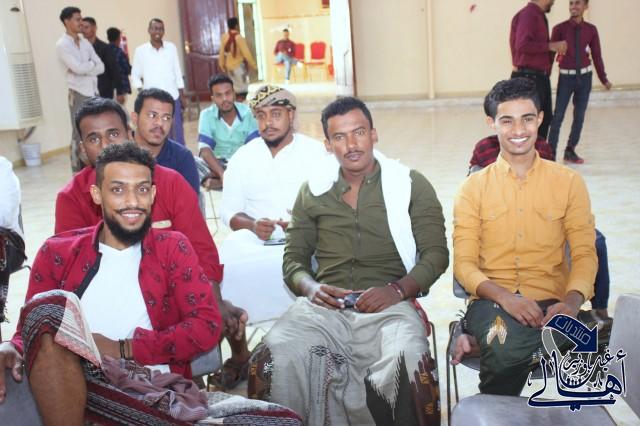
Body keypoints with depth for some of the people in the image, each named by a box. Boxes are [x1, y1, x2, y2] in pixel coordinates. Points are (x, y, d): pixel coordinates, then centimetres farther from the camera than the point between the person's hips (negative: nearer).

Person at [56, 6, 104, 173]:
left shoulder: (85, 43, 13)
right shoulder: (62, 45, -6)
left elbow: (101, 67, 5)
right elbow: (78, 68, -18)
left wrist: (86, 68, -10)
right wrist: (92, 64, 0)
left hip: (94, 93, 6)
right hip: (78, 94, -6)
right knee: (79, 135, -3)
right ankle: (78, 173, 2)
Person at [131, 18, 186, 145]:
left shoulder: (171, 47, 5)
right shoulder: (140, 51, 0)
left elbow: (177, 73, 9)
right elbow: (135, 76, 5)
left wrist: (182, 96, 8)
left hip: (172, 97, 1)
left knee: (177, 133, 6)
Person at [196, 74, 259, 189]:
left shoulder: (247, 112, -6)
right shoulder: (207, 115, -7)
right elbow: (204, 150, -18)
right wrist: (222, 173, -36)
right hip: (216, 164, 0)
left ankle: (214, 180, -40)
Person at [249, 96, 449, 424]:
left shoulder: (411, 185, 11)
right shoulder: (313, 191, 18)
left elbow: (436, 254, 6)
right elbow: (293, 258, 18)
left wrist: (398, 289, -12)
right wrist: (310, 287, -5)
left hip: (389, 306, -1)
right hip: (324, 306, 2)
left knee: (408, 359, -34)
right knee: (273, 357, -28)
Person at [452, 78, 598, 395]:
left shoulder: (569, 183, 10)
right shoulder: (473, 188, 7)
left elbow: (584, 254, 5)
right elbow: (464, 264, 0)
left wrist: (572, 301, -16)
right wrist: (504, 297, -20)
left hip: (550, 302, 0)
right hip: (492, 301, 1)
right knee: (507, 349, -32)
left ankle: (483, 341, -5)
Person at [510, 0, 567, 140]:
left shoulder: (539, 16, 16)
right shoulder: (528, 14, -14)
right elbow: (522, 45, -27)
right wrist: (550, 46, -19)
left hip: (539, 77, 10)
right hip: (528, 78, -10)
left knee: (545, 117, 16)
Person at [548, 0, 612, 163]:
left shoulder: (591, 30, 1)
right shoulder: (560, 28, -7)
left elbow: (597, 55, 7)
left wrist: (603, 79, 11)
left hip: (585, 77, 3)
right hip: (566, 77, -3)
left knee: (579, 116, 8)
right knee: (558, 116, -6)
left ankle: (570, 151, 21)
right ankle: (551, 153, 1)